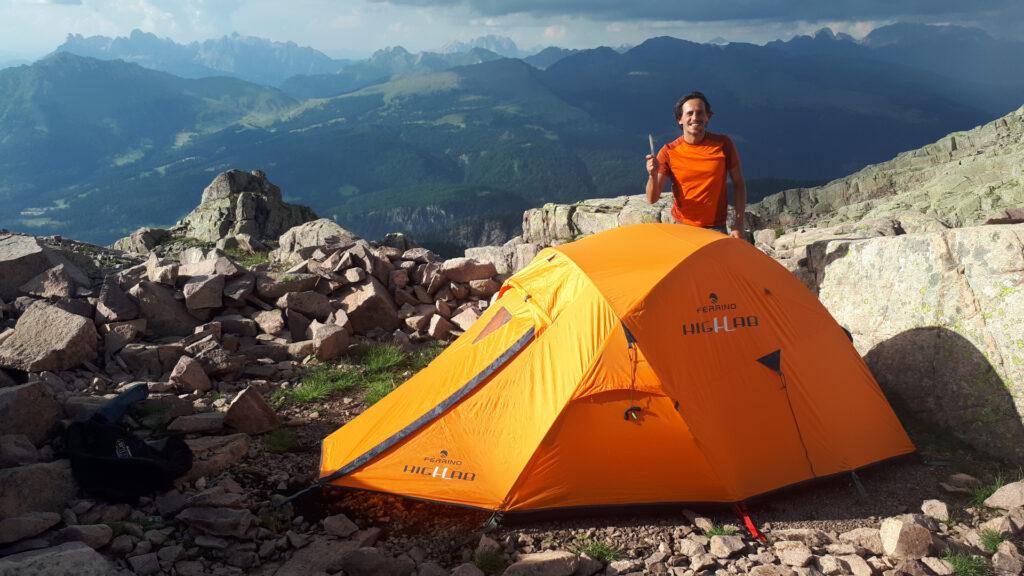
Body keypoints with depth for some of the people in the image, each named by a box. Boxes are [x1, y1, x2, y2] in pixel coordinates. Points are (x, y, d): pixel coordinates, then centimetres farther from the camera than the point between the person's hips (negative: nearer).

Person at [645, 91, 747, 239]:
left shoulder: (723, 144, -6)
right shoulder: (668, 152, -8)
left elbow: (738, 184, 3)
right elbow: (652, 199, -10)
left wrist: (739, 224, -3)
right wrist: (653, 176, -30)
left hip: (716, 228, 0)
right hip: (682, 228, 0)